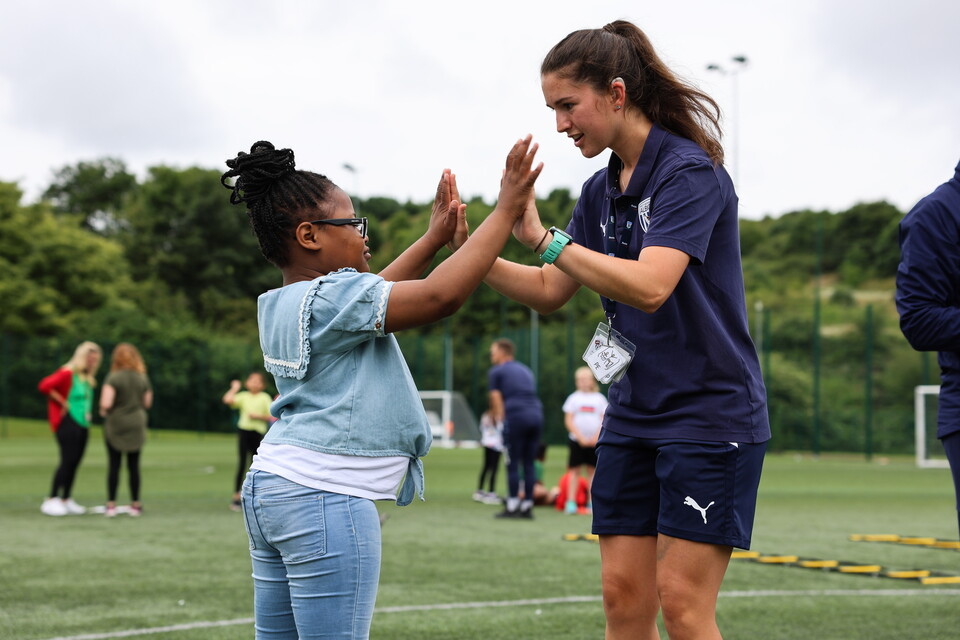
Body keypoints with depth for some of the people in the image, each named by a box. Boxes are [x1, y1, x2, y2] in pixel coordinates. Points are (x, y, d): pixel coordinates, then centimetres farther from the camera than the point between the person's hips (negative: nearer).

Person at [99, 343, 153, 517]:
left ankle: (111, 504, 1)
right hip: (137, 425, 3)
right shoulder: (143, 378, 2)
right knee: (134, 465, 8)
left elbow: (106, 403, -19)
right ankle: (135, 504, 11)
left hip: (116, 425, -3)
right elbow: (147, 403, 8)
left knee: (114, 465, 2)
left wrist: (103, 410, 1)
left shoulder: (113, 378, -12)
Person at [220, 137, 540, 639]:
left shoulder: (279, 305, 13)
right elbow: (439, 296, -21)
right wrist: (505, 211, -15)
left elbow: (371, 297, 26)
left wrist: (435, 238, 25)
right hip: (326, 500, -10)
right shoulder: (331, 296, -15)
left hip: (270, 486, 10)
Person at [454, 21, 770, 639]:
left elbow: (649, 286, -28)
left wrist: (543, 237, -27)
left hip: (710, 413, -7)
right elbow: (550, 291, 15)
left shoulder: (691, 172, -15)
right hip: (633, 416, 8)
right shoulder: (600, 191, 10)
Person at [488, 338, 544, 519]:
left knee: (513, 464, -1)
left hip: (516, 416, -5)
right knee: (529, 463, 8)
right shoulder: (525, 370, 26)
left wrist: (499, 419, 10)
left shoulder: (496, 372, 10)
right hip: (536, 414, 5)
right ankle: (527, 506, 9)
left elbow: (497, 401, 6)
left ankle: (512, 506, -2)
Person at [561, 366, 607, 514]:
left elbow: (604, 420, 2)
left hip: (595, 441, 1)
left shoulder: (600, 398, 6)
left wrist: (596, 437, -11)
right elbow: (568, 421, -1)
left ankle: (591, 503, 8)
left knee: (592, 470, 4)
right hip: (577, 440, -1)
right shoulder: (574, 398, 3)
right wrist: (580, 437, -11)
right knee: (575, 470, -3)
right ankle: (571, 502, -3)